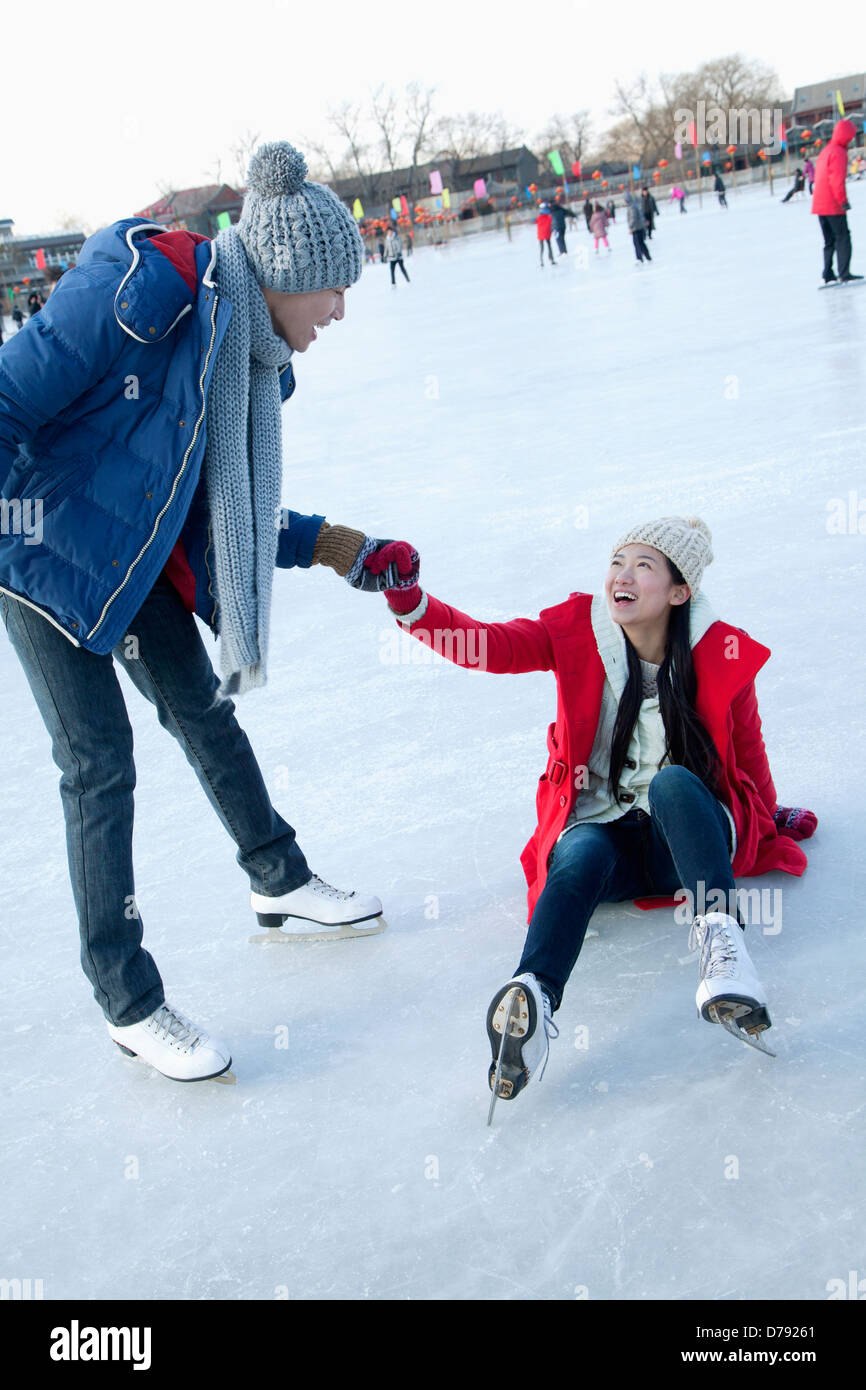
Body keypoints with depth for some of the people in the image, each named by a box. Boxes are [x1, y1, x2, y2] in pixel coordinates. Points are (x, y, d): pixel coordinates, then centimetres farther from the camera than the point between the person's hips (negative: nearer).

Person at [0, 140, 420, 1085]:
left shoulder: (253, 358, 2)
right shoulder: (152, 284, -25)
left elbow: (231, 509, 10)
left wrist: (330, 547, 2)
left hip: (138, 557, 8)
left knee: (203, 711, 16)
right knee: (100, 758, -6)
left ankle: (281, 884, 38)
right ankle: (128, 1005, 7)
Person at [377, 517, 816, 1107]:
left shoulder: (722, 655, -4)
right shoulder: (577, 631, -3)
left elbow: (747, 753, 11)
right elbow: (488, 645, -15)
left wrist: (768, 824, 23)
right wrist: (412, 604, -31)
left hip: (686, 834, -1)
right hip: (601, 831, 1)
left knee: (674, 781, -34)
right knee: (582, 857, -34)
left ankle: (722, 940, -51)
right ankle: (534, 996, -55)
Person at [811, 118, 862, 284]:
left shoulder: (826, 150, 16)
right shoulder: (839, 152, -12)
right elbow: (837, 179, -20)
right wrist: (843, 200, -17)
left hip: (819, 204, 9)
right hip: (833, 205, -9)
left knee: (830, 240, 13)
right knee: (843, 237, -5)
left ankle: (828, 275, 10)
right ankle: (844, 274, -11)